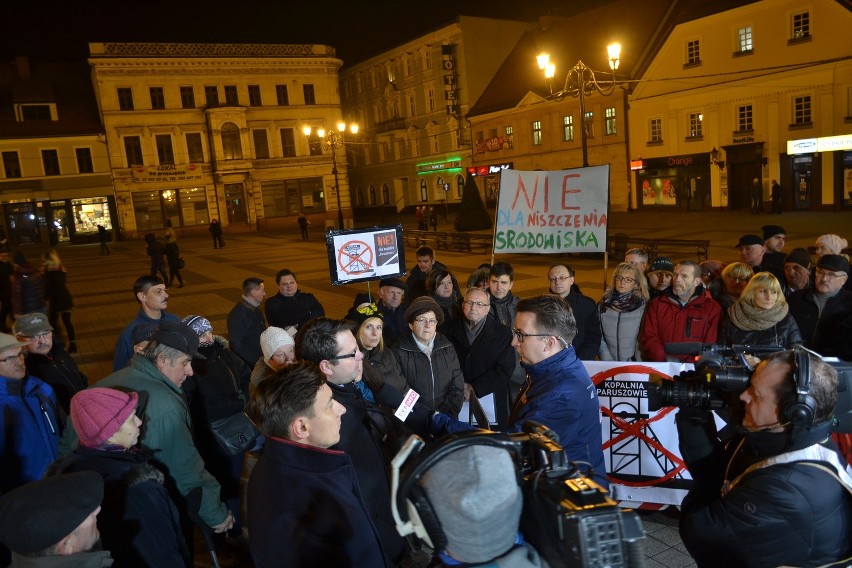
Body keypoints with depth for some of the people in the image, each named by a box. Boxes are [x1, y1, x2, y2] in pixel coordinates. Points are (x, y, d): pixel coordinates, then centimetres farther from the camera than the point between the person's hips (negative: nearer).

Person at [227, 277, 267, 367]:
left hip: (261, 358, 8)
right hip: (248, 364, -7)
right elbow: (237, 344, -20)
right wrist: (256, 361, -19)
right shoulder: (237, 315, -19)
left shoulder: (255, 308, 8)